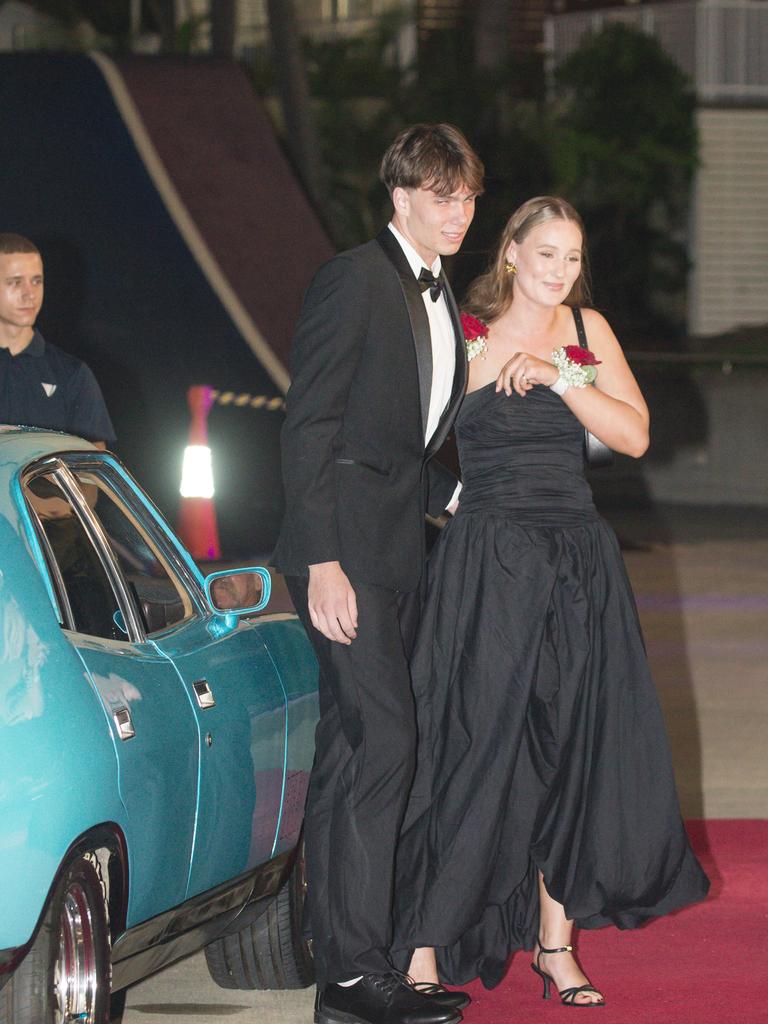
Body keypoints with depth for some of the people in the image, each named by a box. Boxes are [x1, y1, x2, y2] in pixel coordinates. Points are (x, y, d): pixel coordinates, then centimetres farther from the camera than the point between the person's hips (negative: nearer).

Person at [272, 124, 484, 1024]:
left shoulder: (439, 297, 16)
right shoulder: (355, 280, -11)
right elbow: (308, 426, -15)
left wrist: (457, 494, 9)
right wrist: (322, 563, -19)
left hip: (397, 552, 9)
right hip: (345, 547, -9)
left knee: (349, 745, 11)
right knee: (383, 738, -14)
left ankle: (334, 944, 16)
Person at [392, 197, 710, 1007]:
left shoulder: (586, 331, 9)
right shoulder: (464, 336, -2)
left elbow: (633, 435, -1)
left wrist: (557, 375, -11)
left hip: (579, 565, 4)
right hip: (488, 566, -4)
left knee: (576, 750, 5)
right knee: (476, 749, -7)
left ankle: (555, 942, 16)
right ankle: (425, 947, -2)